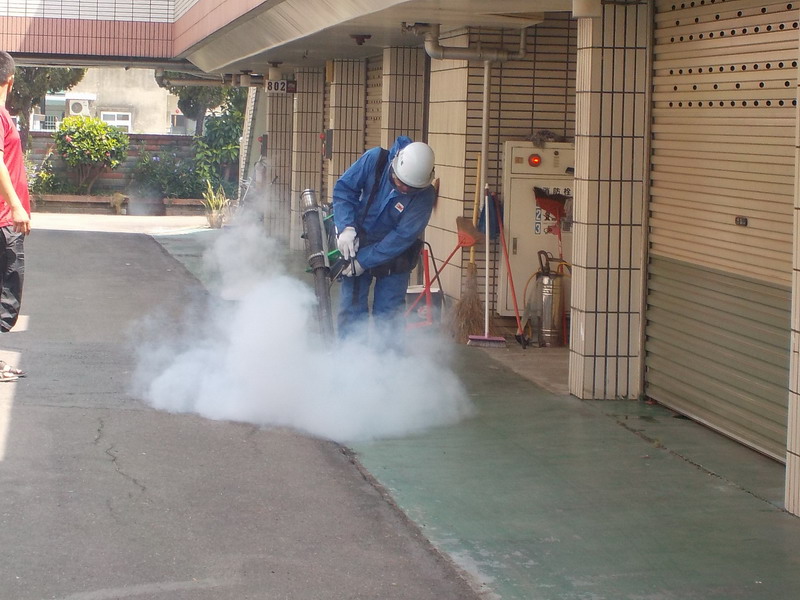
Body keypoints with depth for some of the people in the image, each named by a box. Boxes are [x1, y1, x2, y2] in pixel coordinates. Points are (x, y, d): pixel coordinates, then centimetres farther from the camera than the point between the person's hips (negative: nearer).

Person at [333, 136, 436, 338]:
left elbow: (403, 236, -23)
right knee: (352, 309, 0)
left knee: (388, 314, -1)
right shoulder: (375, 159, -20)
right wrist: (346, 227, -22)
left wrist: (365, 261, -23)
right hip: (358, 243, 2)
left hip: (394, 256, -2)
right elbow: (343, 188, -10)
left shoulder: (424, 196, -24)